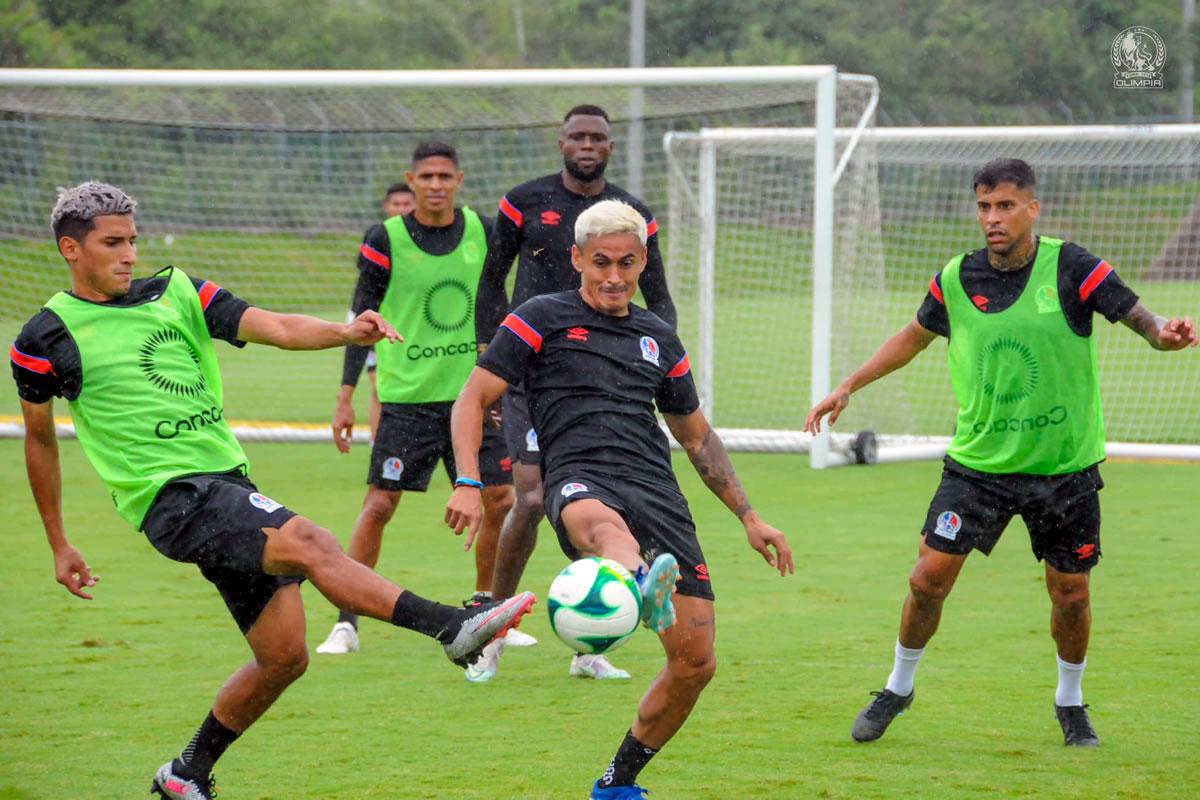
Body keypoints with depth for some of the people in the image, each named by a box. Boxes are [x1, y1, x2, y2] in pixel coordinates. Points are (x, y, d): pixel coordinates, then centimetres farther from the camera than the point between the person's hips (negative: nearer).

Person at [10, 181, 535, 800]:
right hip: (169, 495, -6)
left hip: (228, 484, 6)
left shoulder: (177, 295, 10)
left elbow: (276, 328, -1)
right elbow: (39, 440, 13)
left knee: (283, 656, 5)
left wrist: (346, 332, -21)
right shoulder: (47, 339, 1)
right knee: (308, 543, -27)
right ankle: (453, 628, -34)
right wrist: (59, 546, 17)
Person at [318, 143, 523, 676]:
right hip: (407, 394, -3)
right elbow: (362, 318, 0)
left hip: (473, 392, 3)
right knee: (379, 503, -9)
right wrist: (346, 397, -2)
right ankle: (347, 622, -1)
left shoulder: (482, 232, 4)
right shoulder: (386, 241, -5)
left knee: (500, 501, 0)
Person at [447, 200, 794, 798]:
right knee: (601, 524, -44)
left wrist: (748, 516, 30)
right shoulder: (543, 319, 11)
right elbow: (473, 398, 5)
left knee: (696, 662, -4)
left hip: (659, 494, 5)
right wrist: (468, 484, -10)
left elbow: (696, 436, 34)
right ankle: (646, 588, -82)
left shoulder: (658, 338, 25)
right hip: (582, 482, -5)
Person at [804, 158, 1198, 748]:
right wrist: (850, 385, 16)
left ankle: (1070, 701, 31)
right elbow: (916, 335, 17)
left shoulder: (1070, 268, -12)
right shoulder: (955, 279, -3)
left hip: (1065, 466, -1)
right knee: (929, 577, -5)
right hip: (979, 461, 1)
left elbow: (1138, 317, -16)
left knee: (1070, 594, 5)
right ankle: (898, 687, 19)